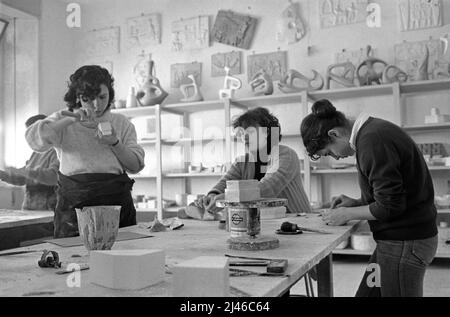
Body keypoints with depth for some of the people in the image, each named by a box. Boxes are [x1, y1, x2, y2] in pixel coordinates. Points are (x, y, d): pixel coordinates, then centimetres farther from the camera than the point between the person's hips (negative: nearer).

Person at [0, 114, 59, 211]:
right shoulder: (37, 154, 17)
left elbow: (52, 177, -28)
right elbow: (21, 179, 18)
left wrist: (21, 171, -30)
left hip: (48, 213, -8)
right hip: (29, 210, 8)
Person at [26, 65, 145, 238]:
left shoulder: (121, 123, 12)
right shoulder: (62, 121, 8)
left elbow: (136, 165, 6)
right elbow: (34, 139, -11)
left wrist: (115, 143, -9)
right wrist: (72, 119, -15)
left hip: (117, 202, 2)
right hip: (75, 204, -1)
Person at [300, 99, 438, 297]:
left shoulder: (372, 141, -22)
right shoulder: (373, 131, 9)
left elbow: (390, 206, -22)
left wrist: (347, 214, -9)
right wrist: (356, 203, 8)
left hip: (404, 243, -9)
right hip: (399, 238, 9)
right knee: (367, 293, 15)